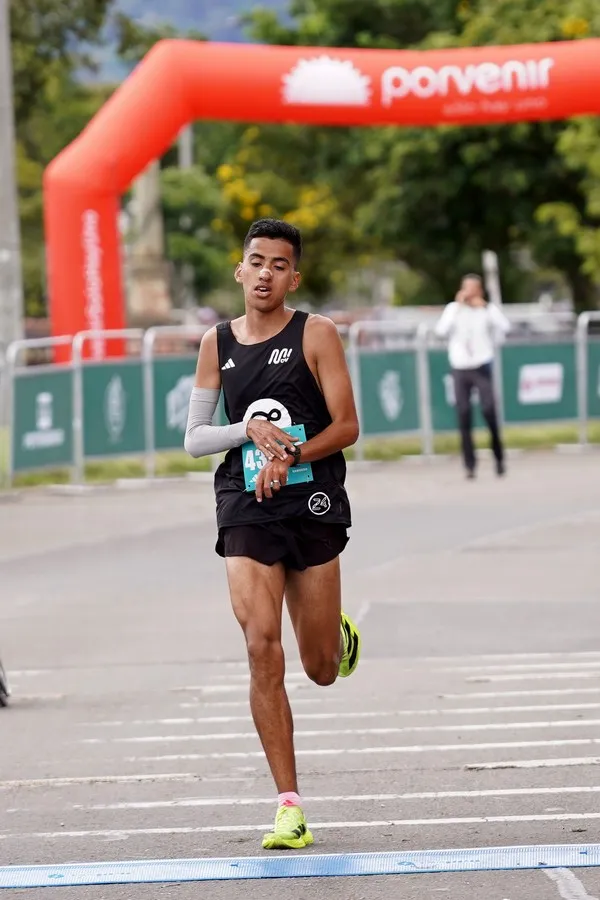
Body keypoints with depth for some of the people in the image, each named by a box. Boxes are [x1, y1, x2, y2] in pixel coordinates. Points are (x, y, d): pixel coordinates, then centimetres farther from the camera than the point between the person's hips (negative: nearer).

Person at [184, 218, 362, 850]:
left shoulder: (316, 334, -1)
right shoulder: (217, 344, 7)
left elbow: (346, 427, -4)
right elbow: (192, 440, 8)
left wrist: (290, 457, -19)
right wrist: (249, 429, -10)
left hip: (313, 505, -1)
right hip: (246, 512, 1)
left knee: (321, 670, 6)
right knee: (262, 649, -15)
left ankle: (340, 636, 47)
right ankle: (289, 807, -11)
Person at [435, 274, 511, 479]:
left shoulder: (488, 309, 5)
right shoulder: (453, 308, 5)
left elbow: (504, 326, -11)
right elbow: (441, 331, -10)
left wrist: (485, 307, -10)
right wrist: (458, 306, -10)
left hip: (482, 367, -1)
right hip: (460, 368, 1)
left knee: (489, 410, -13)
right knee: (464, 416, -2)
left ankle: (499, 458, 4)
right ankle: (470, 464, 4)